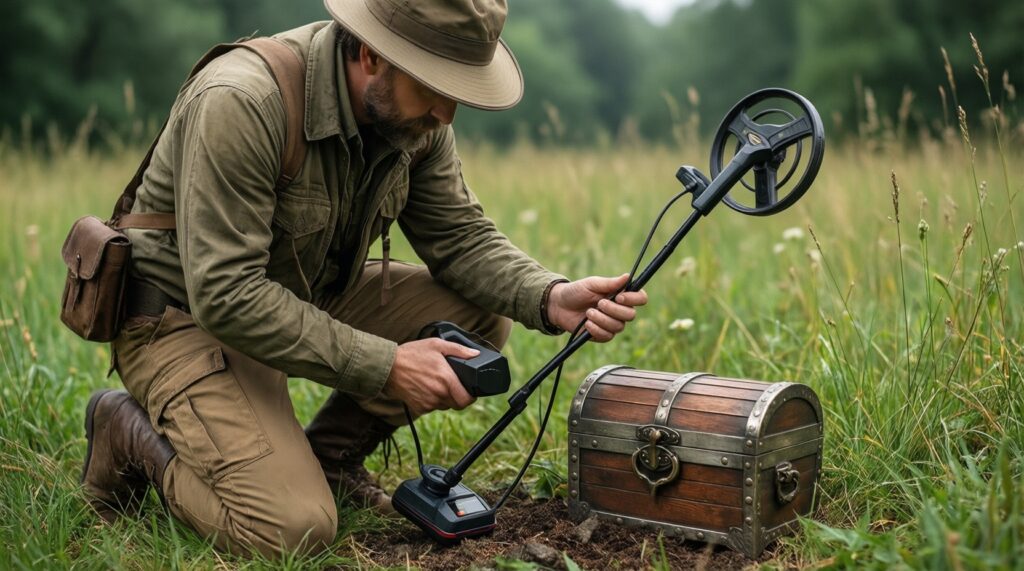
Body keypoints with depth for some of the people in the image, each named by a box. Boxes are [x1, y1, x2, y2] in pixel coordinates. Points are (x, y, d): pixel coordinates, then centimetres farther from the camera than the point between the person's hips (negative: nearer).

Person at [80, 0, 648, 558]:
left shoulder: (413, 115, -7)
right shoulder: (237, 104, -30)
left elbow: (460, 236, -2)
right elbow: (225, 296, -32)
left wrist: (552, 298, -21)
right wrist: (384, 366, -30)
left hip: (306, 298, 7)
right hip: (186, 317, -7)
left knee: (479, 313, -9)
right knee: (293, 530, -24)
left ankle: (328, 455, 8)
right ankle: (132, 435, 4)